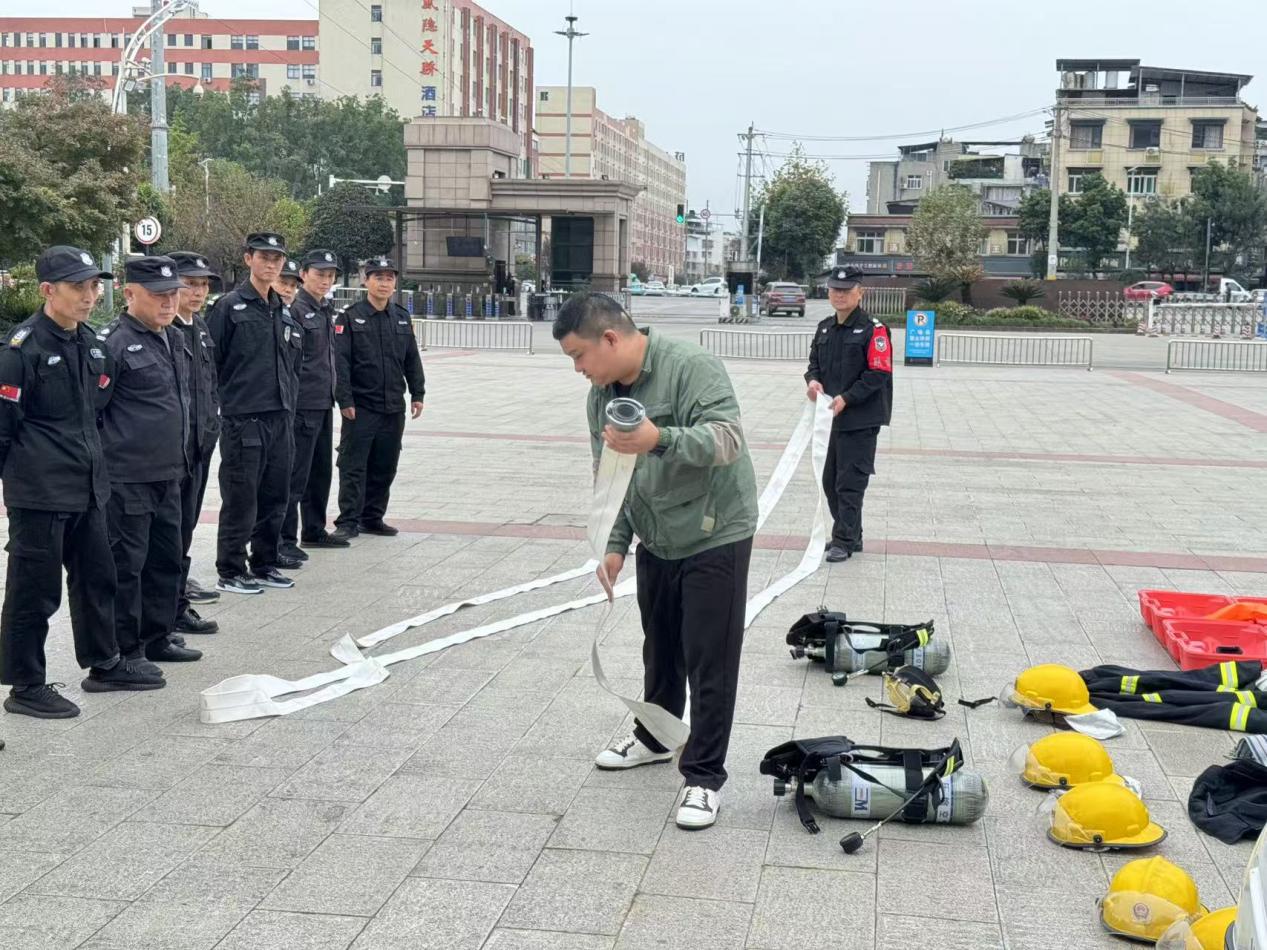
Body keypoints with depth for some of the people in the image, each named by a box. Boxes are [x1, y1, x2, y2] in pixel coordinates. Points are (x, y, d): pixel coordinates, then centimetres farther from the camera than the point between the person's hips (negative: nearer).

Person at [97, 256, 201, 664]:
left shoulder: (174, 339, 13)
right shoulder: (113, 343, -13)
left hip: (168, 475, 8)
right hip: (128, 478, -8)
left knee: (167, 560, 15)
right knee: (126, 563, 0)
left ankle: (157, 638, 28)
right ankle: (125, 652, 10)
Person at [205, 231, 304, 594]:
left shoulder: (283, 312, 15)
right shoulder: (230, 307, -6)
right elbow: (210, 363, -8)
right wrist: (218, 407, -9)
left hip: (280, 419, 7)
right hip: (243, 419, -7)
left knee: (275, 497, 12)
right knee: (240, 500, -2)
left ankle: (264, 564, 23)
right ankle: (230, 572, 8)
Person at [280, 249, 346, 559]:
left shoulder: (326, 310, 16)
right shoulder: (295, 309, -12)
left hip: (324, 403, 9)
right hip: (302, 404, -9)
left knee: (321, 470, 16)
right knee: (295, 474, -5)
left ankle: (314, 531, 27)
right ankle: (285, 538, 0)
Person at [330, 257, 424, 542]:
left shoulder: (402, 317, 11)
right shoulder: (349, 317, -5)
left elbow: (412, 359, 16)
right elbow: (340, 361, -10)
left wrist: (417, 394, 11)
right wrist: (345, 400, -15)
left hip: (394, 406, 5)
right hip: (360, 406, -5)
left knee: (385, 466, 10)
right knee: (353, 465, -4)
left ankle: (373, 518, 21)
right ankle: (348, 521, 0)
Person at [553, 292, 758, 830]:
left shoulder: (690, 367, -21)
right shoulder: (601, 396, 3)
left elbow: (728, 438, -33)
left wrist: (661, 439, -48)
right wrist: (615, 544, 2)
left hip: (715, 538, -7)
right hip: (656, 542, 7)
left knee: (710, 663, -2)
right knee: (659, 650, 22)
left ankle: (704, 777, 8)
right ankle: (653, 738, 41)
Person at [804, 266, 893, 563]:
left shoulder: (872, 329, -10)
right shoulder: (825, 328, 12)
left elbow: (879, 373, -15)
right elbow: (814, 362, 18)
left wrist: (847, 398, -21)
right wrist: (813, 380, -6)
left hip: (860, 419, -8)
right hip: (830, 417, 8)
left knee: (850, 482, -5)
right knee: (830, 480, 14)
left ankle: (845, 541, 3)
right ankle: (850, 535, 27)